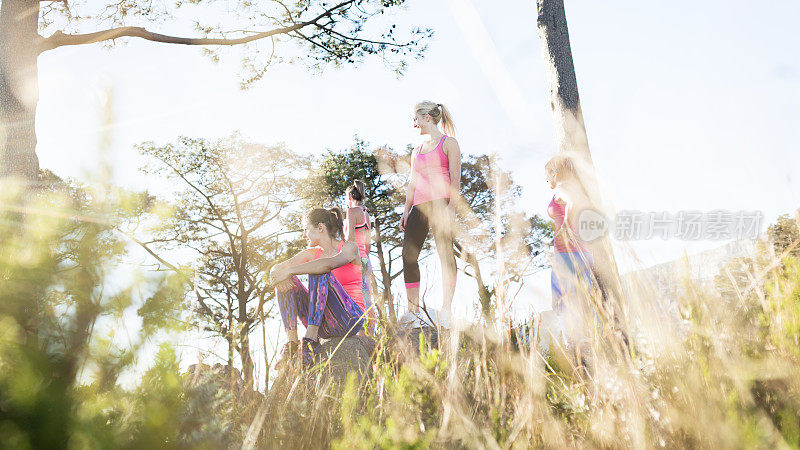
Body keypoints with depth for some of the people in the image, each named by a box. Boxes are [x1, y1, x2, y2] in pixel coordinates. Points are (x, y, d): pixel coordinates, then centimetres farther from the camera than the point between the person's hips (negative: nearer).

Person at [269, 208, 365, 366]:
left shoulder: (349, 247, -4)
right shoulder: (311, 254, 13)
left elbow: (329, 264, -27)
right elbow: (276, 268, 4)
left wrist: (289, 271, -26)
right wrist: (278, 276, -20)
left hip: (350, 319, -6)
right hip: (324, 325, 6)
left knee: (319, 273, -26)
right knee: (287, 281, -6)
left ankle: (311, 338, -32)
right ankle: (292, 339, -19)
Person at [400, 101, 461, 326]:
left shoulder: (448, 143, 5)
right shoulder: (417, 151, 24)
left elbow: (455, 179, -4)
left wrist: (451, 206, -15)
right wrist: (406, 210, 10)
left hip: (440, 201, -6)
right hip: (420, 205, 7)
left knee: (445, 252, -10)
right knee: (408, 254, -3)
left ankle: (446, 308, -8)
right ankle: (413, 309, 3)